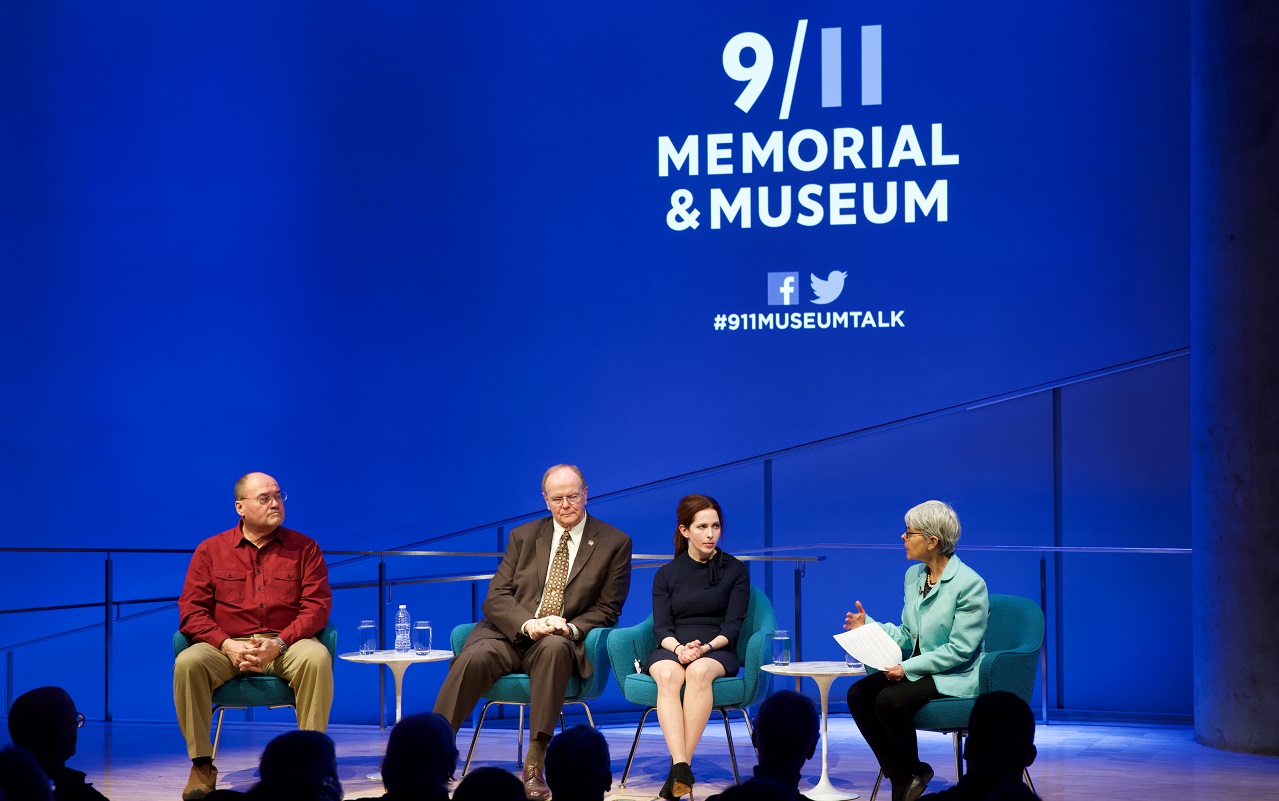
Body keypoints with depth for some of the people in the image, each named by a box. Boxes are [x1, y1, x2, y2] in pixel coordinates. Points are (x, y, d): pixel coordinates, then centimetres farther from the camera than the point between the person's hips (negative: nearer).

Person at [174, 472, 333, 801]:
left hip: (286, 646, 0)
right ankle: (202, 766, -22)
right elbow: (191, 610, 2)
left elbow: (317, 605, 0)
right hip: (227, 647, 1)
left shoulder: (304, 548, 8)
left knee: (317, 658, -34)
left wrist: (280, 643, -16)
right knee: (188, 662, -30)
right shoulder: (211, 550, 8)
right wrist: (227, 645, -14)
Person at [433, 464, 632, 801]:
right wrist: (528, 624, -16)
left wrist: (569, 628, -14)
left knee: (554, 647, -38)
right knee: (473, 659, -31)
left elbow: (607, 609, 6)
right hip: (509, 635, 2)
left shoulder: (614, 543, 7)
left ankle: (535, 764, -39)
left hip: (562, 643, -2)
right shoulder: (523, 537, 14)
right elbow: (496, 597, 6)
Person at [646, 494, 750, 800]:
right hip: (672, 648, 1)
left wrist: (705, 647, -19)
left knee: (699, 672, -38)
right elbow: (661, 627, 4)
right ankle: (681, 767, -49)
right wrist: (679, 648, -19)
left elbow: (732, 625, 1)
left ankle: (680, 767, -42)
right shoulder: (666, 574, 14)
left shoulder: (735, 571, 10)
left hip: (717, 651, -1)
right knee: (668, 676, -36)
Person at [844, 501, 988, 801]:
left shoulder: (969, 583, -16)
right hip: (918, 670, 8)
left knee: (889, 700, -29)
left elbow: (960, 649, -19)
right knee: (858, 693, -14)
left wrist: (908, 668, -22)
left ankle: (913, 773, -4)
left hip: (956, 678, -8)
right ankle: (900, 777, -5)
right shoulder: (914, 575, 8)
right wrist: (868, 625, -1)